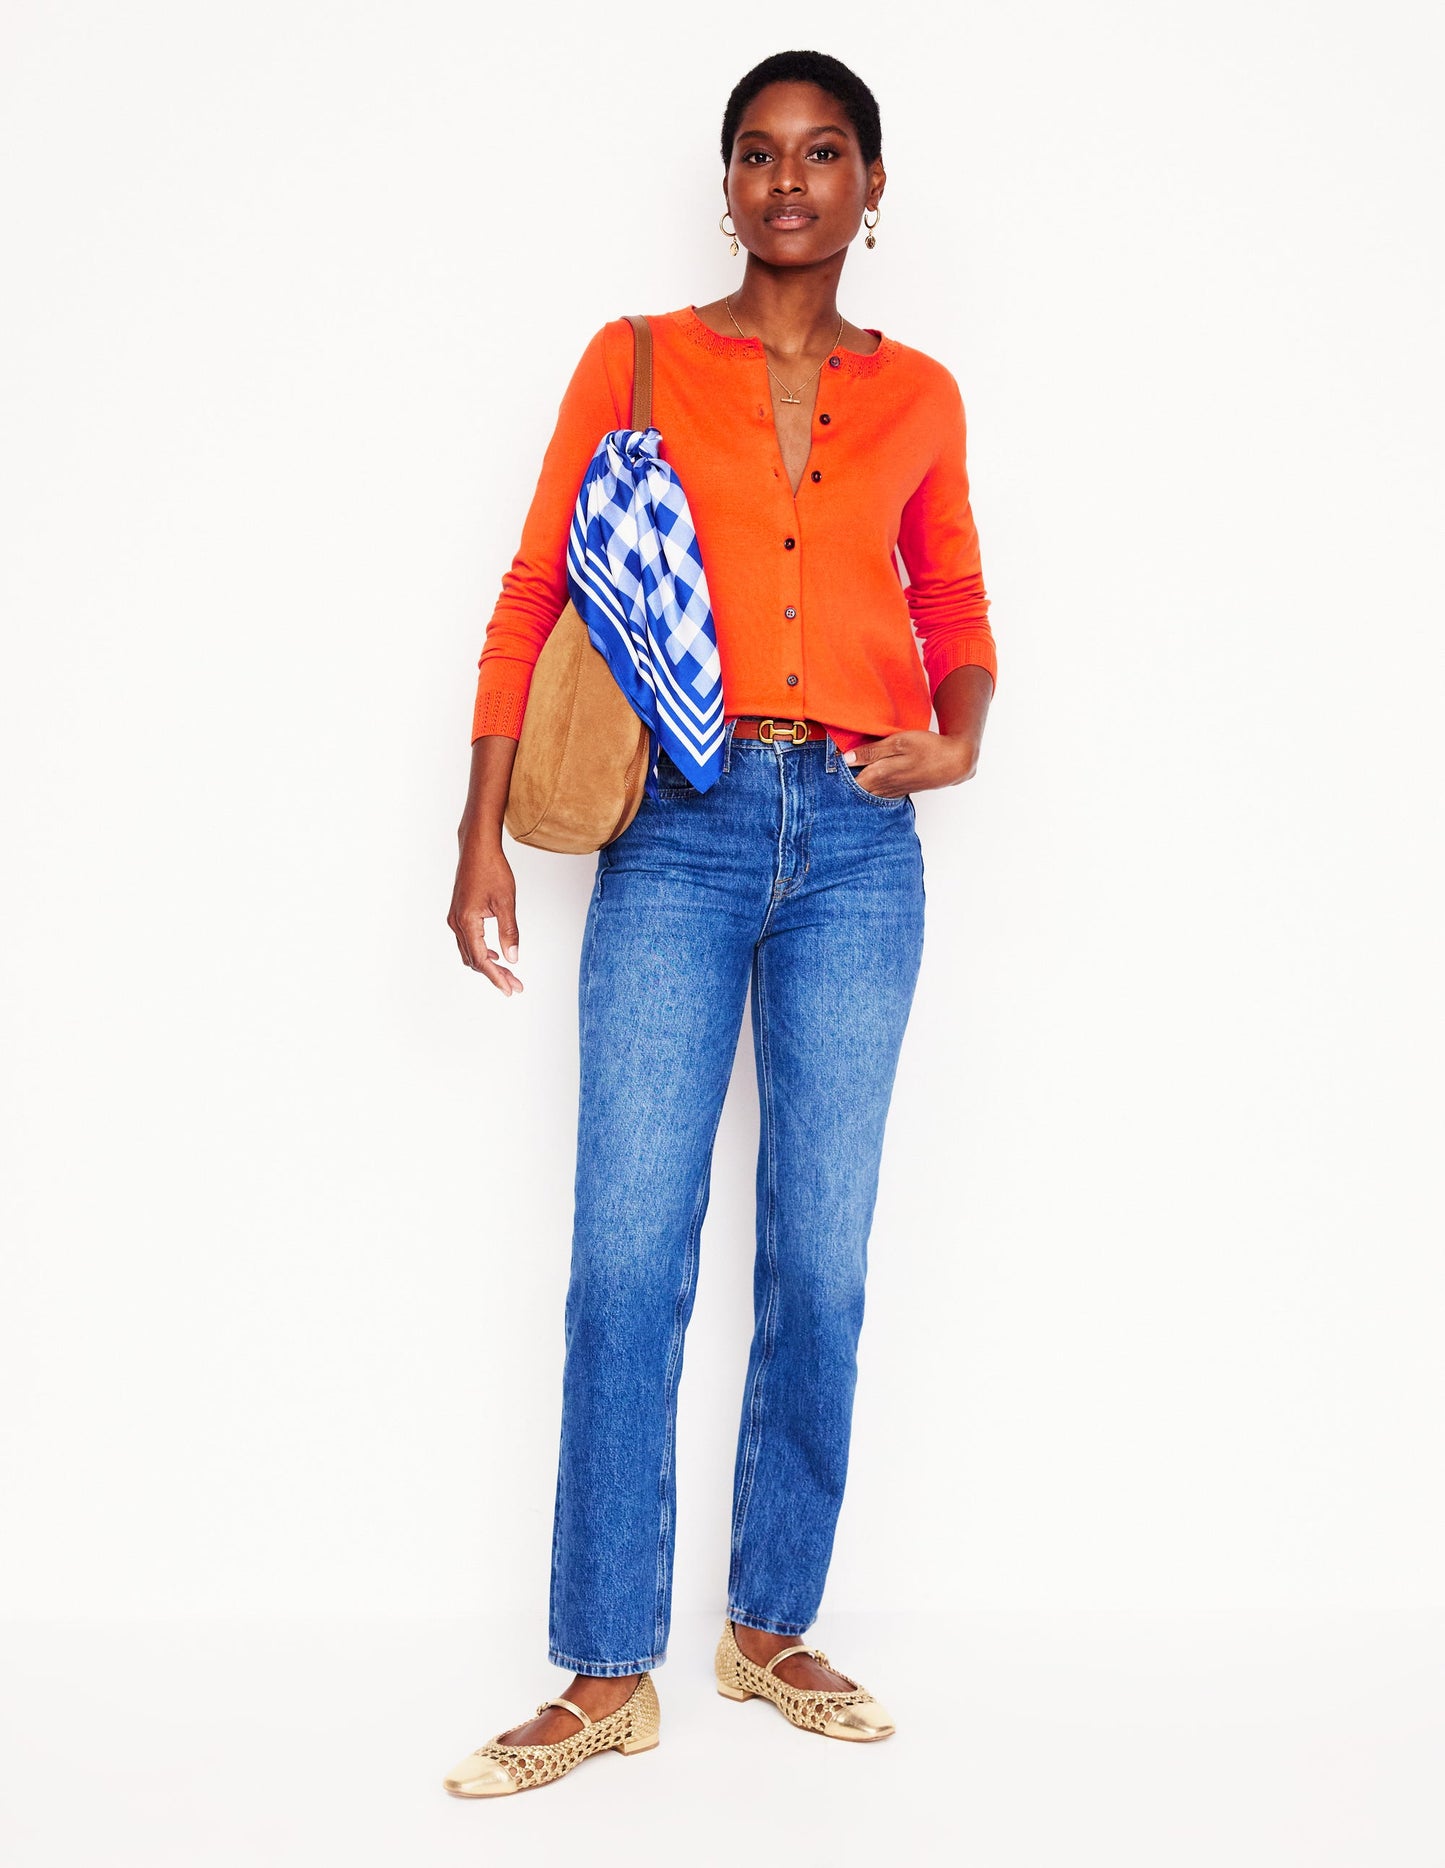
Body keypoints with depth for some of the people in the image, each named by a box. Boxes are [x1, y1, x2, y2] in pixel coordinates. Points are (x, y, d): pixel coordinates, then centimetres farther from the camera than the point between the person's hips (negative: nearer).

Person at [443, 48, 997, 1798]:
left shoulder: (918, 395, 13)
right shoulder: (635, 364, 7)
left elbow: (954, 608, 21)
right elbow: (533, 600, 4)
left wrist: (960, 730, -1)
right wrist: (482, 832, -3)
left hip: (857, 847, 2)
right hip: (677, 833, -2)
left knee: (820, 1263, 4)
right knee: (628, 1259, -5)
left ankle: (773, 1625, 20)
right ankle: (609, 1674, 5)